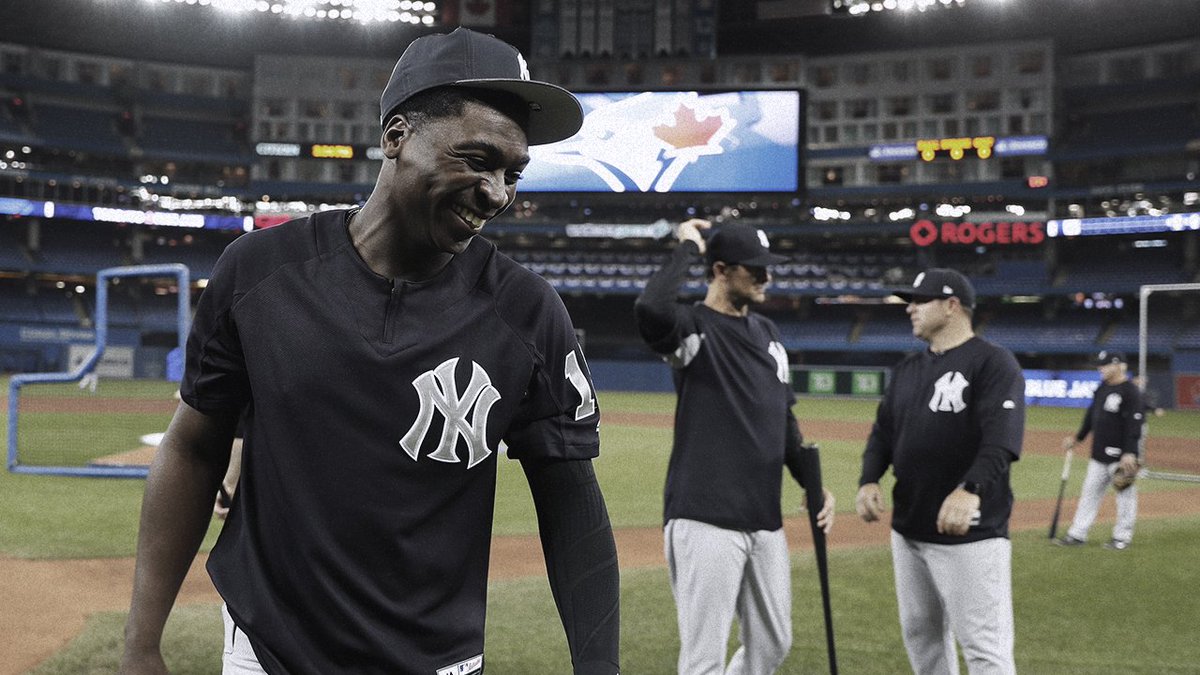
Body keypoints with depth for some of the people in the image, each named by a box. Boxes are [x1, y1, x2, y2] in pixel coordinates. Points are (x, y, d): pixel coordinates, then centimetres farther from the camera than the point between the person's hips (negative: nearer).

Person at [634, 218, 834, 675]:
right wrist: (687, 248, -19)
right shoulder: (691, 328, -9)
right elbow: (650, 308, -33)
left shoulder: (766, 332, 15)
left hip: (766, 521, 8)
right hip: (705, 521, -8)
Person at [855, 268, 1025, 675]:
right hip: (907, 531, 8)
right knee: (920, 634, 18)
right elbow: (883, 432, 15)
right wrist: (869, 480, -6)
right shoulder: (907, 369, 15)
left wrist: (972, 490, -39)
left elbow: (1002, 438, -22)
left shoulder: (993, 363, -9)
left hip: (970, 535, -8)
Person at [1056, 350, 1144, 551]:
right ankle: (1077, 534, 15)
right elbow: (1091, 415, 22)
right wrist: (1078, 438, 26)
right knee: (1090, 492, 10)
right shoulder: (1102, 388, 11)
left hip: (1121, 456, -8)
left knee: (1125, 494, 3)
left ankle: (1122, 537, 13)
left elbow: (1135, 424, -20)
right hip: (1099, 454, 9)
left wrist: (1130, 453, -26)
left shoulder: (1131, 391, -15)